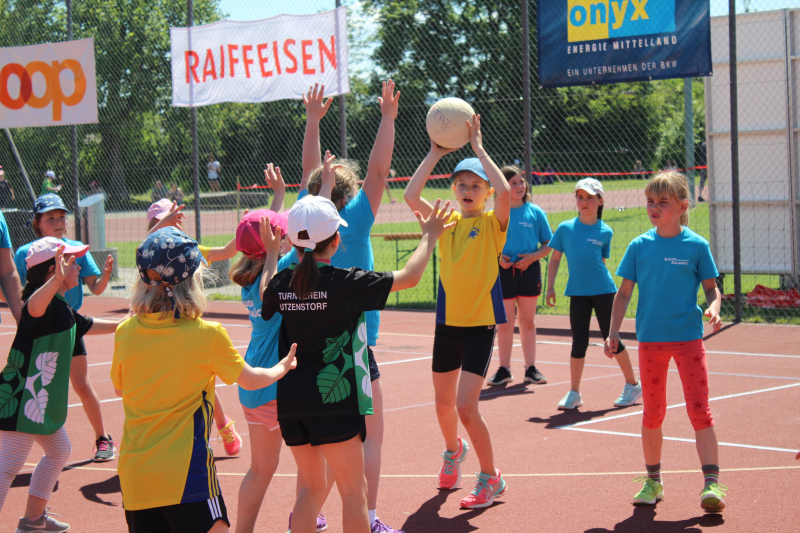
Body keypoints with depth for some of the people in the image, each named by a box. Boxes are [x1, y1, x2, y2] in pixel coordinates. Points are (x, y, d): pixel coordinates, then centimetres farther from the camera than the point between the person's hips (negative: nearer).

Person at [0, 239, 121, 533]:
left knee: (59, 452, 24)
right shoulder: (47, 301, -18)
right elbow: (35, 306, -44)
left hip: (43, 400, 11)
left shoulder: (62, 307, 14)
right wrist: (57, 279, -62)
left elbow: (84, 325, 35)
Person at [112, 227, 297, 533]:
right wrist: (283, 367, 25)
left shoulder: (125, 332, 0)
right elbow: (250, 380, 6)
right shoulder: (207, 335, -10)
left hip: (133, 474, 5)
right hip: (186, 473, -4)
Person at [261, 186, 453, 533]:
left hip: (291, 402, 6)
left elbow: (266, 294, 26)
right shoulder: (347, 282, -14)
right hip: (334, 401, -6)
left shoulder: (283, 282, 1)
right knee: (353, 492, 5)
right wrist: (429, 236, 9)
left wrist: (271, 253, 37)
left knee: (310, 488, 18)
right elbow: (410, 276, -6)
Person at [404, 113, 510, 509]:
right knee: (443, 402, 18)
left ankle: (491, 477, 5)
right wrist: (436, 152, -9)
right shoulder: (447, 222, 5)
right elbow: (411, 195, -8)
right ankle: (453, 451, 49)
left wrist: (478, 147, -21)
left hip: (480, 323, -5)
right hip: (447, 321, 5)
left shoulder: (492, 224, -6)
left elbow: (504, 191, -27)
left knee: (466, 406, -14)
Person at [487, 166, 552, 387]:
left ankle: (531, 368, 16)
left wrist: (533, 257, -13)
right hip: (503, 271, 0)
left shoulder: (535, 212, 0)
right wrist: (497, 257, -12)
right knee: (504, 323, 4)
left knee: (527, 320, 8)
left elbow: (548, 244, 3)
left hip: (529, 270, 0)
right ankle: (504, 369, 13)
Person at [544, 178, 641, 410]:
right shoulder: (565, 228, 2)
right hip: (577, 294, 1)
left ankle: (633, 385, 19)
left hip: (603, 291, -1)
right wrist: (550, 287, 4)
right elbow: (555, 259, 8)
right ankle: (574, 393, 13)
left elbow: (602, 261, 10)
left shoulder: (605, 232, 0)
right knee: (579, 343, 3)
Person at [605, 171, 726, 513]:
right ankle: (653, 481, 24)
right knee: (652, 413, 10)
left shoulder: (696, 246, -3)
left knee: (699, 410, -7)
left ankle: (712, 484, -7)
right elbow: (624, 292, 6)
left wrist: (713, 308, -17)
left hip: (688, 337, -2)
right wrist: (613, 331, 0)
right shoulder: (639, 246, 2)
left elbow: (711, 288, 4)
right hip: (650, 339, 2)